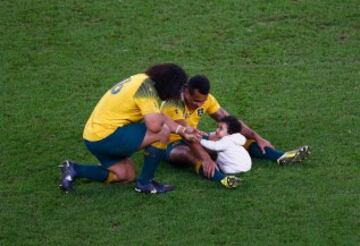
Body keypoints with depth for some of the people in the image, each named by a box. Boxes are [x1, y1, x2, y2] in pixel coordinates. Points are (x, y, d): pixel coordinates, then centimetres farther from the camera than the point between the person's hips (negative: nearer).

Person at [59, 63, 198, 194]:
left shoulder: (143, 80, 11)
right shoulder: (146, 88, -17)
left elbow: (156, 117, 20)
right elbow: (154, 125, -25)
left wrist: (181, 130, 14)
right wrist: (162, 119, -2)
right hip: (106, 137, -10)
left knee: (126, 176, 22)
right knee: (163, 131, -11)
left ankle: (74, 170, 13)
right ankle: (145, 183, 0)